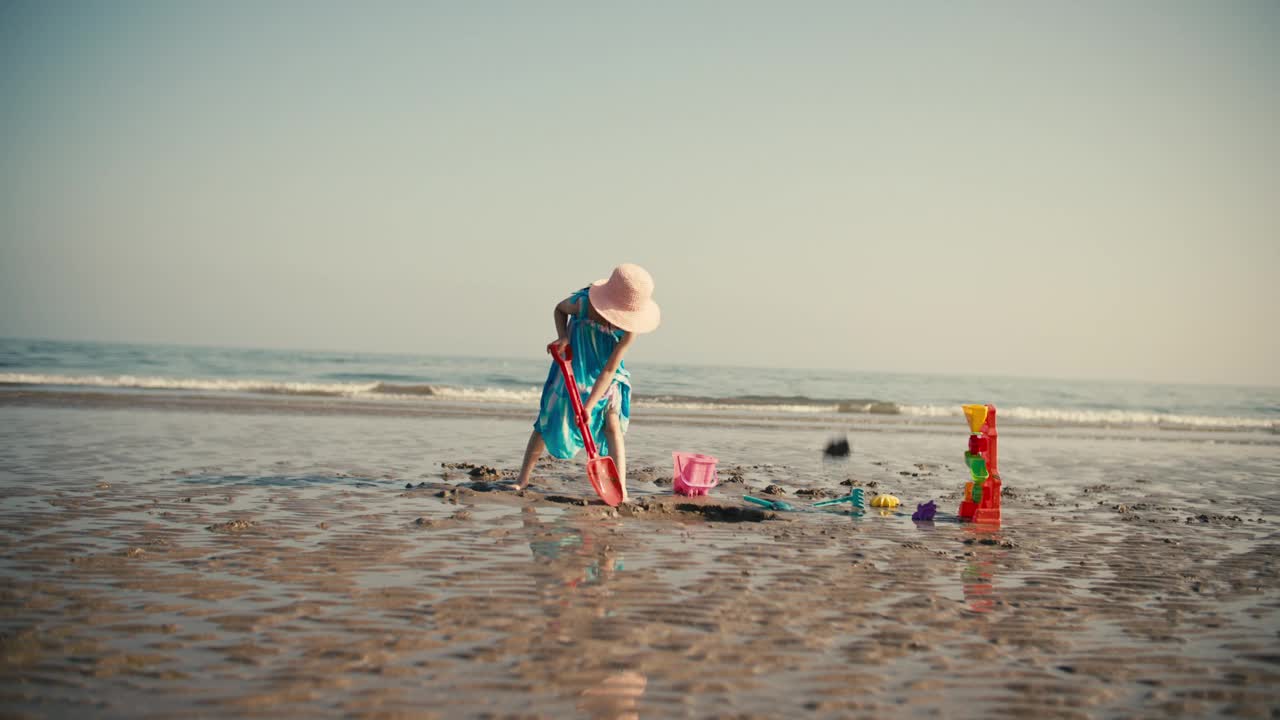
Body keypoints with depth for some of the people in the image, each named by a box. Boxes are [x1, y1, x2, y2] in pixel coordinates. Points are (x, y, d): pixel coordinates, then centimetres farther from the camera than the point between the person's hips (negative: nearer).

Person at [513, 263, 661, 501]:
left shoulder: (629, 329, -28)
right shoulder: (582, 303, -30)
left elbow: (609, 370, -27)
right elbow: (560, 309, -4)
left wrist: (588, 406, -29)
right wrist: (562, 337, -22)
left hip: (606, 377, 0)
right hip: (572, 370, 0)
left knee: (613, 425, -14)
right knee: (547, 421, 3)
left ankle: (621, 489, -17)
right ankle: (523, 479, 18)